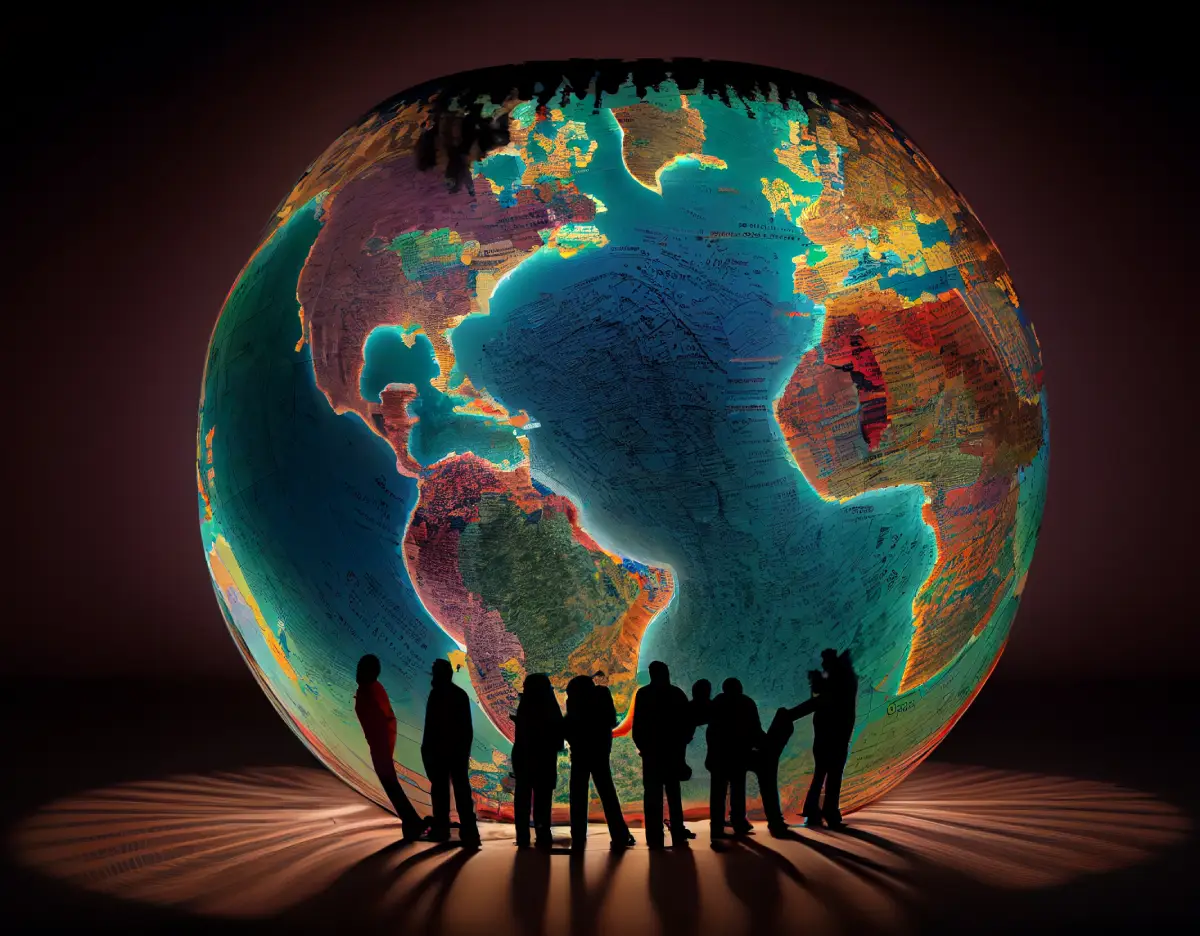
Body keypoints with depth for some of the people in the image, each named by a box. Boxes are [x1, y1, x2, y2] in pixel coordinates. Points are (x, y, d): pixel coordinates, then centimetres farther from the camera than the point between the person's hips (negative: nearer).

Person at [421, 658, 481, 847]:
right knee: (462, 790, 3)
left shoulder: (437, 694, -9)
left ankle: (441, 830, 6)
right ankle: (469, 833, -5)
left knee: (440, 789, 3)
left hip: (439, 750, -5)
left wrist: (426, 749, -8)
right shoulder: (461, 694, 12)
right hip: (459, 749, 5)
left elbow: (431, 725, -13)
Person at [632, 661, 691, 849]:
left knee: (653, 796, 0)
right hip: (674, 750, 3)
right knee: (673, 794, 12)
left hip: (652, 751, -3)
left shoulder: (644, 694, -4)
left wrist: (641, 746, 4)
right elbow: (688, 723, 4)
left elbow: (638, 724, -8)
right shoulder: (678, 693, 4)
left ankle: (655, 838, -8)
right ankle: (678, 837, 7)